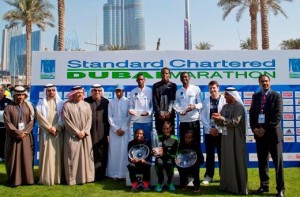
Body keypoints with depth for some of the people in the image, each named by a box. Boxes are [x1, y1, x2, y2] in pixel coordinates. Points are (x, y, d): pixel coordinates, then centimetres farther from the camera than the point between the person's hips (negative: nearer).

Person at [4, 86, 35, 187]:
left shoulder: (28, 106, 7)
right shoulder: (8, 108, 1)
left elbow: (32, 120, 1)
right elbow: (8, 123, -6)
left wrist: (25, 132, -11)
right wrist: (18, 133, -14)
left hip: (26, 136, 2)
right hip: (13, 137, -1)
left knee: (27, 158, 4)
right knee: (14, 158, 2)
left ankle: (27, 178, 12)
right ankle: (14, 180, 10)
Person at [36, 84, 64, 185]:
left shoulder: (60, 103, 10)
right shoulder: (41, 103, 7)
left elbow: (62, 117, 3)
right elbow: (40, 117, -3)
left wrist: (56, 128, -10)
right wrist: (49, 128, -11)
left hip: (58, 132, 1)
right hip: (46, 132, -1)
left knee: (58, 154, 1)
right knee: (46, 154, -3)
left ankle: (57, 176, 7)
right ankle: (46, 177, 1)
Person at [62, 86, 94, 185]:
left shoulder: (86, 105, 10)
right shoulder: (67, 105, -2)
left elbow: (89, 119, 5)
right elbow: (66, 120, -8)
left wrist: (84, 131, -10)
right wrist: (77, 132, -12)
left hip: (85, 135, 4)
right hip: (72, 136, -3)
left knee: (85, 156, 5)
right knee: (73, 157, -2)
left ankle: (85, 177, 14)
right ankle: (72, 178, 5)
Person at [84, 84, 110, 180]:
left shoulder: (106, 102, 4)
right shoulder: (86, 101, 2)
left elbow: (108, 118, 5)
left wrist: (108, 133, 1)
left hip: (102, 132, 1)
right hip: (90, 132, -1)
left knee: (102, 154, 5)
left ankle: (101, 174, 16)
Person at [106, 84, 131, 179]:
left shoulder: (128, 102, 1)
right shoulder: (111, 102, 6)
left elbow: (129, 116, -2)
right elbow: (110, 117, 3)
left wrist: (123, 129, -9)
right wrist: (116, 129, -6)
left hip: (125, 130, -2)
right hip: (114, 130, 2)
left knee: (124, 151, -2)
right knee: (114, 151, 1)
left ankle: (124, 173, 3)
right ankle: (114, 173, 6)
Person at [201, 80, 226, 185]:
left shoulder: (224, 100, -3)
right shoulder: (206, 101, 5)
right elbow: (203, 116, 3)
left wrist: (217, 129, -10)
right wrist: (210, 129, -7)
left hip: (221, 131, -2)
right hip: (209, 132, 2)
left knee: (222, 154, 6)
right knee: (209, 154, 8)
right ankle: (209, 176, 16)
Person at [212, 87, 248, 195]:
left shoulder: (239, 107, -10)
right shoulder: (225, 107, 12)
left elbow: (234, 122, -19)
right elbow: (220, 122, 9)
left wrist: (221, 118, -26)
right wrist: (217, 119, -12)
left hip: (236, 139, -7)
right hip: (226, 137, 7)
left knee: (236, 162, -1)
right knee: (226, 162, 10)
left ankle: (239, 187, 8)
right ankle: (227, 185, 20)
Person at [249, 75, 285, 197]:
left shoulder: (276, 96, -3)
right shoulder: (256, 96, 12)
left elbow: (278, 116, -11)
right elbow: (252, 113, 10)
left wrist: (265, 129, -15)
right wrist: (254, 128, -5)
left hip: (273, 133, -4)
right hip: (259, 133, 5)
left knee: (278, 162, 2)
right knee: (262, 161, 10)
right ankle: (264, 186, 22)